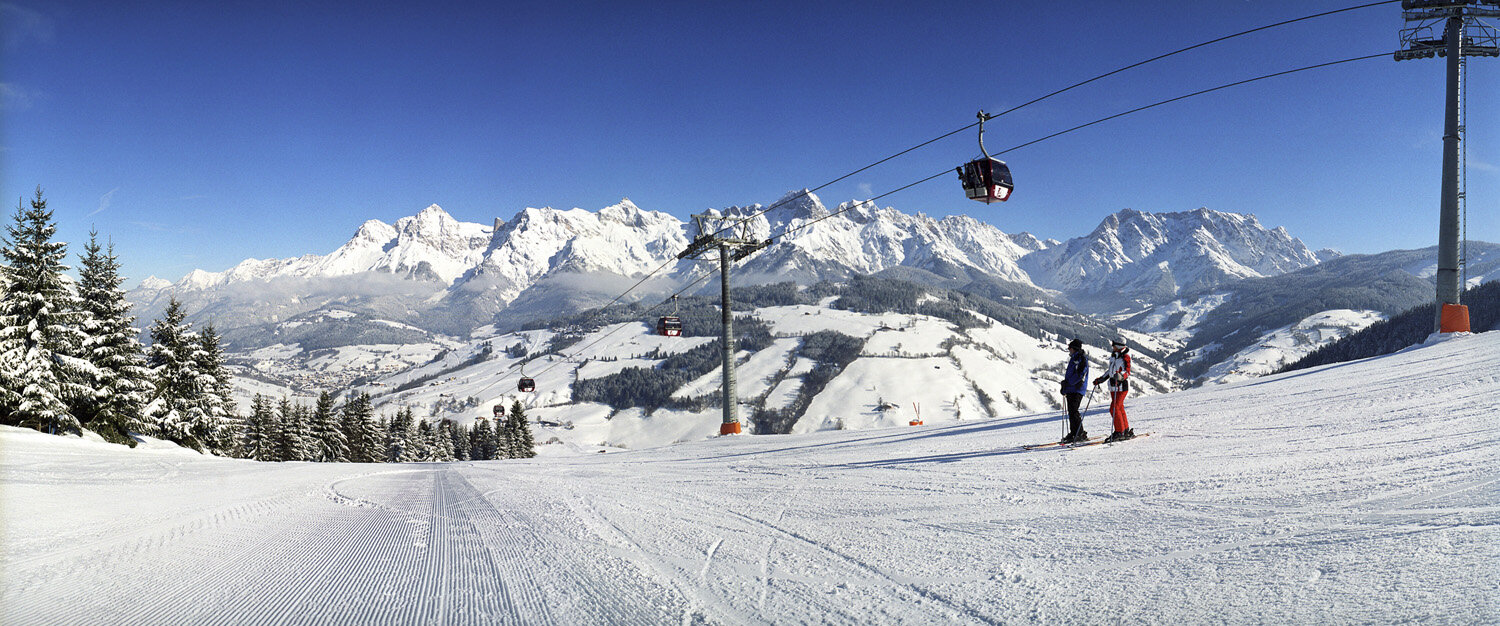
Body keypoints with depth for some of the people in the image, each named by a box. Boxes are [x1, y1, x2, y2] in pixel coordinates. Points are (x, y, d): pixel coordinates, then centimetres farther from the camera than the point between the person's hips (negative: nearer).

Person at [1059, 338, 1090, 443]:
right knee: (1071, 411, 9)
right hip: (1071, 390, 10)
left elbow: (1080, 375, -19)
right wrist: (1065, 387, 18)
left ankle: (1081, 434, -11)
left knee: (1073, 411, -14)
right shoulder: (1073, 359, 22)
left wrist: (1068, 382, -19)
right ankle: (1073, 433, 14)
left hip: (1077, 389, -10)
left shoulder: (1082, 358, -8)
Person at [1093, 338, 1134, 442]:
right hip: (1113, 386, 9)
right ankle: (1126, 431, 21)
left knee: (1114, 409, -13)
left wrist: (1120, 376, -41)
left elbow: (1127, 372, -21)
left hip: (1122, 386, -9)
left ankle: (1119, 432, -7)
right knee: (1120, 409, 12)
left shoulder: (1125, 357, -13)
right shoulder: (1113, 355, 12)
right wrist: (1101, 379, 21)